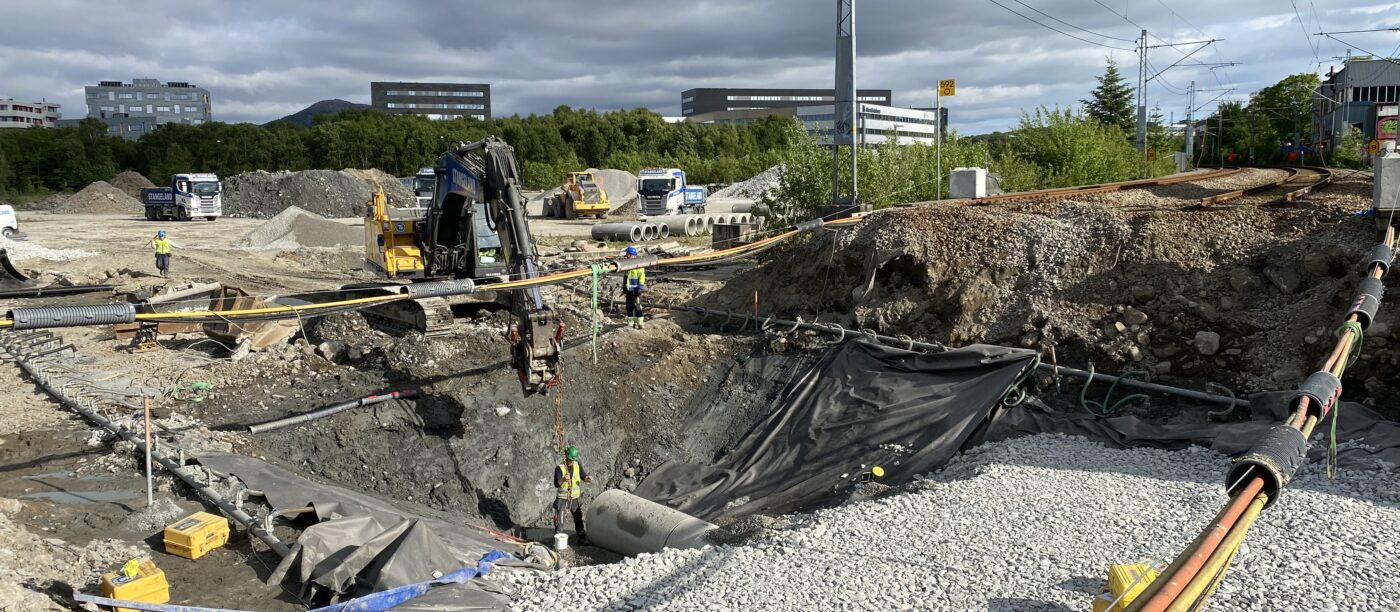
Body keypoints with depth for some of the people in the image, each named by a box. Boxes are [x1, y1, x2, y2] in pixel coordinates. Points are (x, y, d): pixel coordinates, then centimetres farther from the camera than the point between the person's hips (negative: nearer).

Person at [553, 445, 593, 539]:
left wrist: (588, 478, -22)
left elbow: (583, 477, 2)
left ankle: (581, 538, 25)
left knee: (578, 518, 12)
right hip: (562, 497, -4)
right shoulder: (559, 468, -15)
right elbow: (556, 484, -21)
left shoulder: (577, 465, -1)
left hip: (574, 498, 4)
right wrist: (563, 479, -42)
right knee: (559, 519, -4)